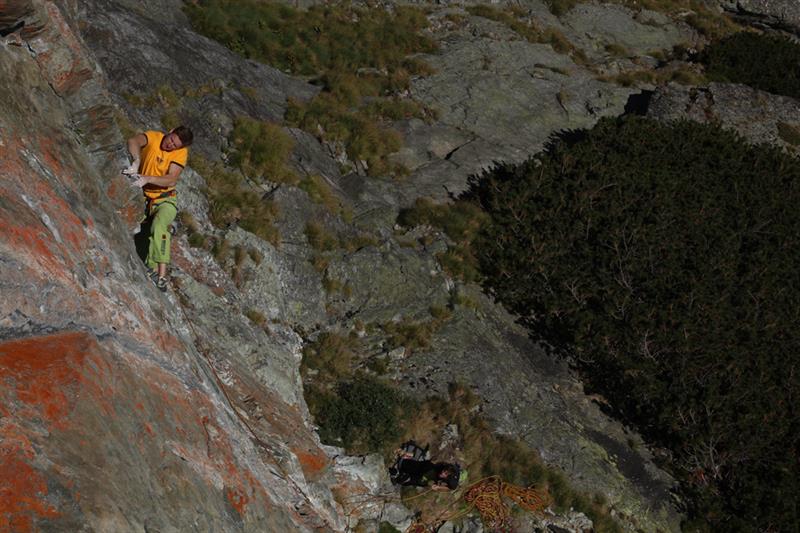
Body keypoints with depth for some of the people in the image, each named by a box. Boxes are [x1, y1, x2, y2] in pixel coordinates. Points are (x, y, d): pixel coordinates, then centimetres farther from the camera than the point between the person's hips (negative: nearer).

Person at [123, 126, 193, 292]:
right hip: (142, 197, 2)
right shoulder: (153, 137, -10)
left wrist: (147, 179, -38)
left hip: (164, 199, -2)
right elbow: (133, 141, -30)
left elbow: (171, 179, -22)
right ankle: (152, 270, -12)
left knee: (159, 227, -29)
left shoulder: (181, 152, -11)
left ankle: (161, 277, -31)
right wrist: (136, 162, -49)